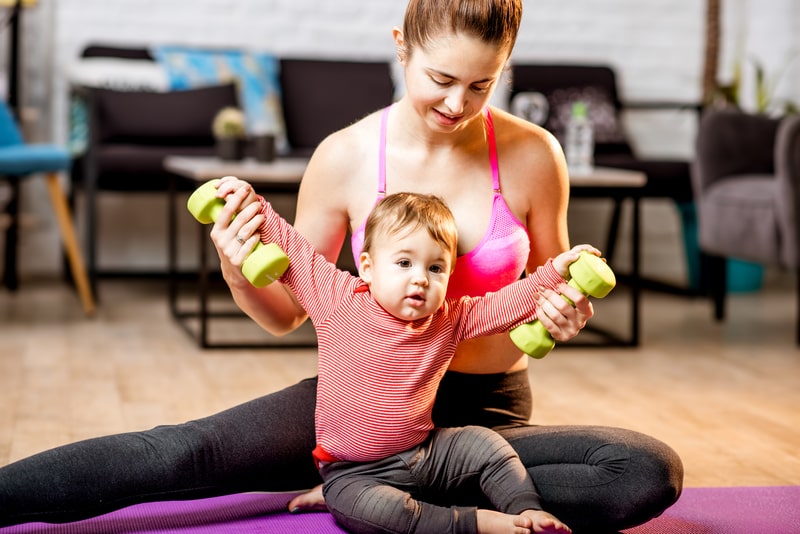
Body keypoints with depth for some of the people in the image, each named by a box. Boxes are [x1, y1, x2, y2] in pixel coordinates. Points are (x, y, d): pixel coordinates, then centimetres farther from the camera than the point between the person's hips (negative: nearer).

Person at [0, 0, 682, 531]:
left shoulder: (533, 155, -8)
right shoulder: (346, 156, -8)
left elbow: (553, 290, 8)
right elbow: (286, 313, 1)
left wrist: (565, 313, -15)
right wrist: (238, 274, -21)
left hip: (490, 407, 1)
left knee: (653, 472, -26)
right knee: (183, 453, -25)